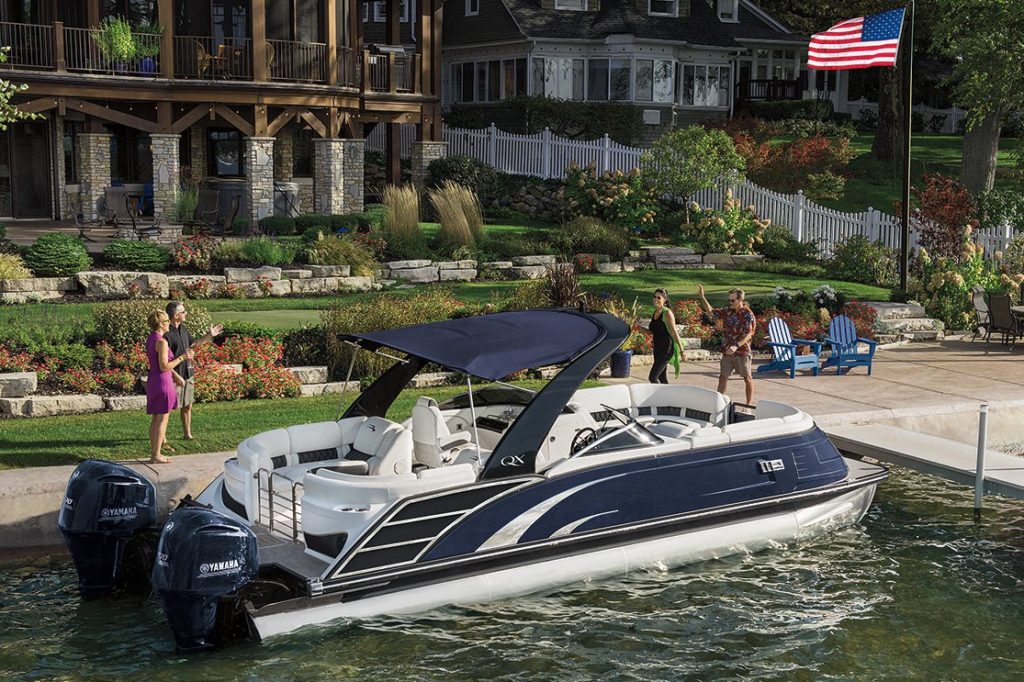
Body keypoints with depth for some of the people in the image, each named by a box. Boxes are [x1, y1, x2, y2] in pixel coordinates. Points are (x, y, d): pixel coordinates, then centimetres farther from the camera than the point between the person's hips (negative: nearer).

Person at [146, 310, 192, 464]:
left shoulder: (150, 339, 11)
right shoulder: (161, 341, -18)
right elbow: (164, 367, -20)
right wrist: (182, 358, -14)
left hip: (152, 381, 9)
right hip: (162, 381, -9)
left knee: (156, 419, 13)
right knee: (162, 420, -3)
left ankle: (153, 453, 17)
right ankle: (156, 456, -1)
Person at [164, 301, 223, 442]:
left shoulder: (183, 328, 8)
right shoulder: (167, 333, -19)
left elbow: (193, 344, 26)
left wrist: (209, 335, 20)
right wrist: (176, 376, -23)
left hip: (188, 374, 8)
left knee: (187, 406, 16)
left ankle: (187, 435, 27)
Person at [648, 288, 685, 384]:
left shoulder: (667, 313, -14)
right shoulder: (655, 312, 9)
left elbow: (674, 332, -14)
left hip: (666, 350, -8)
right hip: (657, 349, 8)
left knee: (652, 377, -12)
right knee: (662, 378, 13)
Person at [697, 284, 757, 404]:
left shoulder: (748, 314, -12)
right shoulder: (727, 312, 7)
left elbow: (748, 334, -20)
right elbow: (711, 312, 20)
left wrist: (736, 346, -33)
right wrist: (702, 297, 11)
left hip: (742, 351, -6)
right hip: (727, 352, 6)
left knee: (747, 378, 2)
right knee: (723, 377, 8)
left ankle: (749, 404, 9)